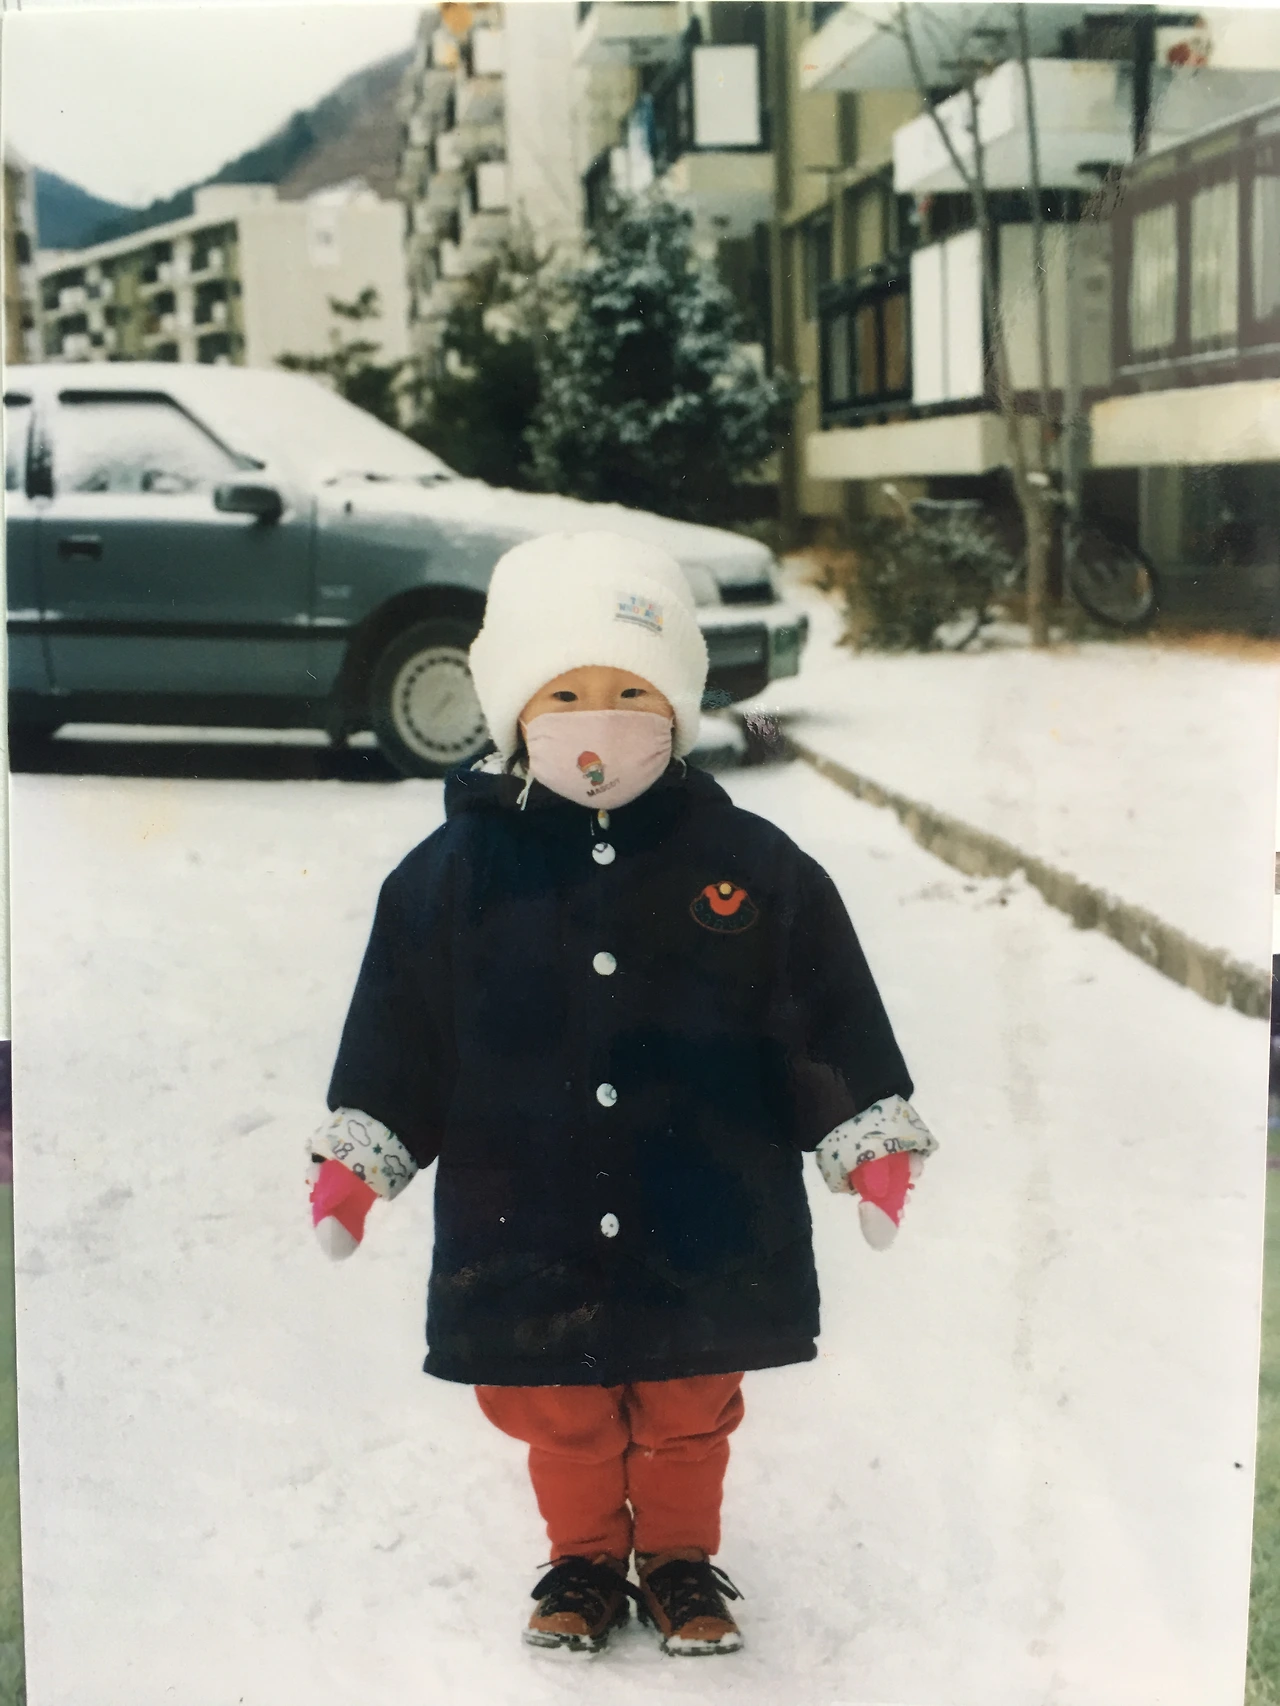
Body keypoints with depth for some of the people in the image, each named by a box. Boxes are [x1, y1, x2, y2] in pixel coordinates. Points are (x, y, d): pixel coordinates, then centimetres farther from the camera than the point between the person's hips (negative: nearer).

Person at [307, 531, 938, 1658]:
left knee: (689, 1412, 15)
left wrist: (874, 1142, 0)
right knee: (561, 1419, 15)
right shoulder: (453, 873, -4)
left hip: (702, 1232, 0)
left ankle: (681, 1562, 39)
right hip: (530, 1229, 0)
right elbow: (396, 1033, 4)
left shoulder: (751, 866, -3)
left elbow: (831, 1017, 3)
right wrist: (353, 1157, 1)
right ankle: (586, 1560, 39)